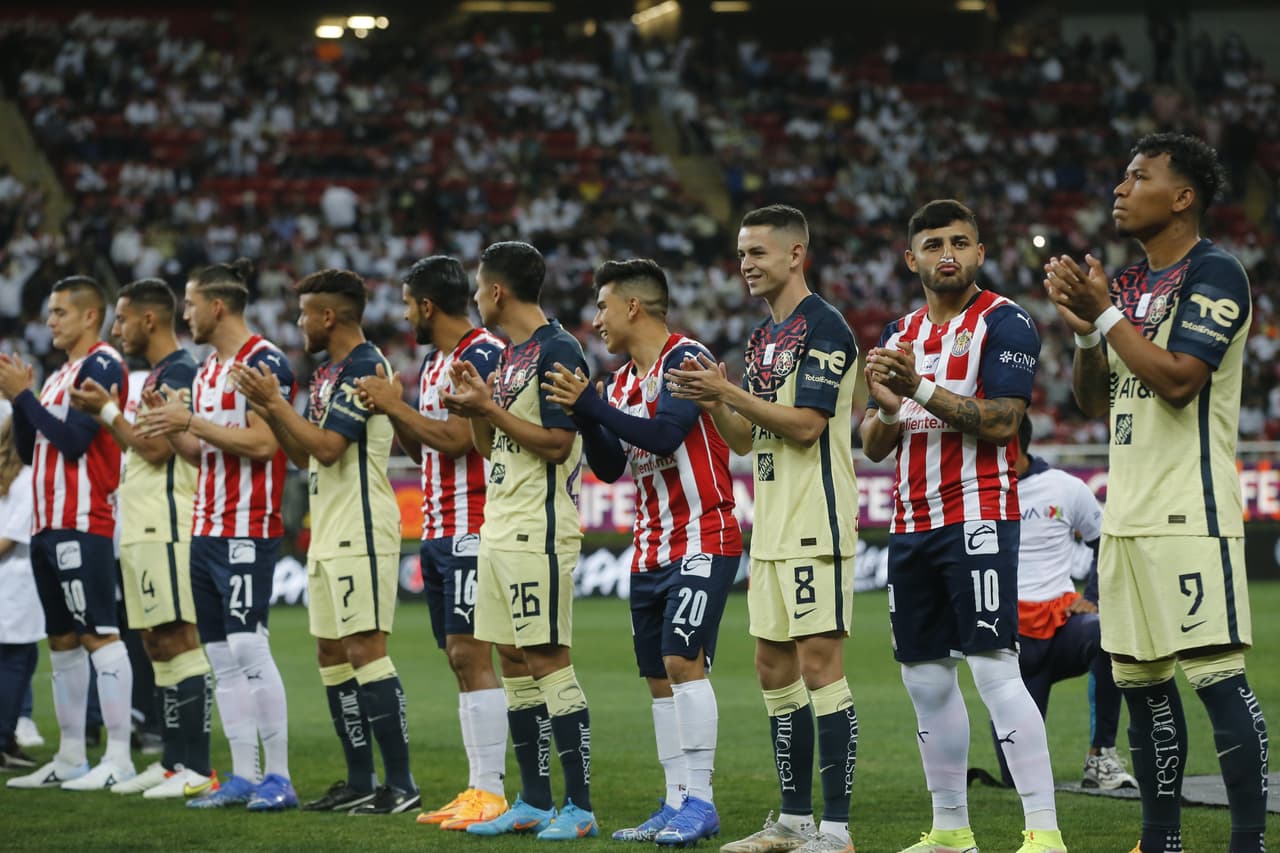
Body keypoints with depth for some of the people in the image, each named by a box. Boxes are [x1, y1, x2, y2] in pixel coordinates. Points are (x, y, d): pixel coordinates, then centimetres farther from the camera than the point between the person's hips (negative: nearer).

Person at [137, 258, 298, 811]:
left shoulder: (264, 362, -10)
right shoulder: (207, 369, 17)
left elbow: (262, 443, -19)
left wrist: (190, 421, -16)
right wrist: (167, 423, 5)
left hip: (247, 531, -9)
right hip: (206, 529, 9)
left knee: (248, 647, -11)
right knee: (221, 656, 7)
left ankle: (279, 777, -7)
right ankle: (243, 776, 11)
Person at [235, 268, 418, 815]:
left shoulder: (365, 367, -13)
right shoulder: (327, 374, 17)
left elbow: (327, 446, -20)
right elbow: (303, 456, 20)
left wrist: (277, 402, -11)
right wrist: (267, 408, 8)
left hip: (360, 534, -10)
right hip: (329, 538, 10)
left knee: (365, 650, -11)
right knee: (332, 653, 9)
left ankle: (402, 785, -10)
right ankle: (360, 784, 14)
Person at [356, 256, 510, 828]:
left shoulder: (483, 356, -12)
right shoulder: (434, 361, 18)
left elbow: (456, 439, -21)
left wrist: (395, 405, -10)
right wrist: (391, 408, 7)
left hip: (471, 530, -10)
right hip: (437, 529, 10)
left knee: (472, 654, -11)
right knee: (460, 658, 9)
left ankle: (491, 793, -10)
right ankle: (477, 788, 11)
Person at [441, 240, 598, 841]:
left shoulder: (557, 351, -12)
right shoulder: (509, 355, 16)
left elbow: (557, 443, -18)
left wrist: (490, 409, -14)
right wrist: (474, 411, 3)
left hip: (540, 532, -10)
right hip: (500, 531, 10)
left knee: (547, 660, -9)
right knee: (513, 661, 10)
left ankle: (580, 807, -7)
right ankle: (533, 802, 16)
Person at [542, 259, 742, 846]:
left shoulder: (685, 358, -11)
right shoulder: (622, 381, 15)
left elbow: (664, 436, -23)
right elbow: (610, 467, 14)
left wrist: (593, 406, -18)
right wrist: (584, 417, -2)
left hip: (702, 539, -9)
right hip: (652, 549, 9)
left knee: (683, 660, -16)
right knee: (659, 677, 7)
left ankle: (700, 800, -12)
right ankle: (677, 804, 11)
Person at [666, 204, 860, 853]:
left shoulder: (823, 328, -10)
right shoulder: (762, 337, 18)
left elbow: (805, 424, -18)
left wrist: (728, 391, -15)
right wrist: (713, 401, 0)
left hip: (815, 525, -10)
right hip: (772, 529, 10)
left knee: (819, 662, -11)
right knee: (775, 668, 11)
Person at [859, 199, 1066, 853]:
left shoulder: (1004, 323, -4)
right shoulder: (898, 334, 16)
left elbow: (1001, 422, -15)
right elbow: (874, 447, 15)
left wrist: (921, 389, -22)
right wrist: (887, 406, -7)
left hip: (977, 517, -7)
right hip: (911, 524, 7)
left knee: (993, 667, -14)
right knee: (925, 677, 9)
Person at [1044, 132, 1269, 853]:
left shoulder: (1214, 274, -8)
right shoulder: (1128, 283, 18)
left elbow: (1178, 379, -19)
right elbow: (1094, 400, 21)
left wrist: (1106, 312, -11)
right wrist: (1084, 328, 4)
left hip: (1189, 515, -9)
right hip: (1128, 514, 9)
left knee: (1218, 674, -12)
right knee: (1141, 683, 10)